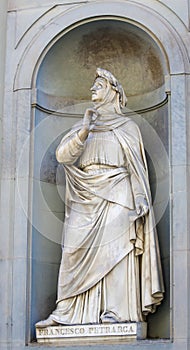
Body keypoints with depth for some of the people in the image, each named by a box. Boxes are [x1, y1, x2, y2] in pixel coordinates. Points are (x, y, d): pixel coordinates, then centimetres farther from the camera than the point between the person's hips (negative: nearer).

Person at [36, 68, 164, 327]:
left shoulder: (127, 126, 14)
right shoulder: (82, 126, 23)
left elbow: (137, 167, 6)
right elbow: (62, 155, 7)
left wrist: (139, 200, -7)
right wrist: (84, 131, -7)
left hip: (115, 193, -3)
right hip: (85, 198, 3)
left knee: (113, 246, -16)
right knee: (77, 248, -7)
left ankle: (116, 309, -19)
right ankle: (66, 312, -10)